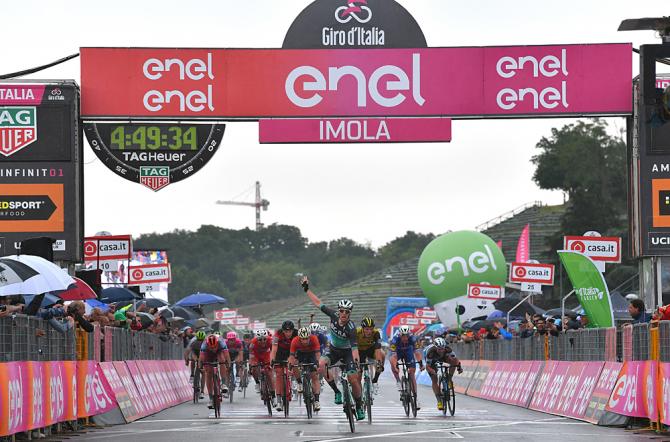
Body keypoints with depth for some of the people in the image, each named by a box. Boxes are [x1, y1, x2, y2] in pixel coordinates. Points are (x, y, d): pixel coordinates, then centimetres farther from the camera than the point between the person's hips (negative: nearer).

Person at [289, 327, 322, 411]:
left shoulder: (314, 339, -33)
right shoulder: (295, 341, -31)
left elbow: (318, 353, -37)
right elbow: (292, 355, -32)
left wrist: (317, 363, -52)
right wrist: (290, 364, -47)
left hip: (311, 354, -2)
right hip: (300, 354, 2)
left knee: (315, 376, -12)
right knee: (294, 366, -27)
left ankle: (316, 400, -15)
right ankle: (300, 383, -2)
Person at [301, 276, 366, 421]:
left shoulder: (351, 328, -32)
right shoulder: (334, 315, -21)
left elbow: (354, 347, -39)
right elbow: (318, 303, -10)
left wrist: (356, 361, -54)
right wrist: (306, 289, -9)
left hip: (347, 352, -4)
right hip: (333, 349, 4)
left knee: (353, 379, -15)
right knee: (321, 365, -27)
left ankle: (359, 406, 10)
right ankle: (336, 392, -11)